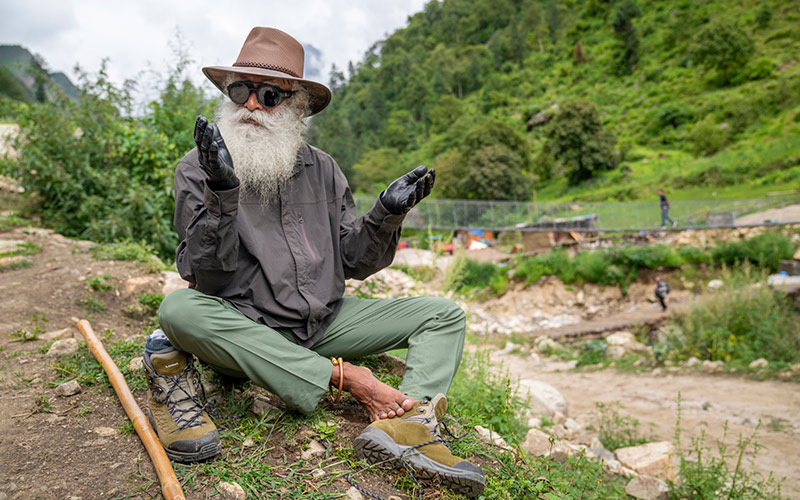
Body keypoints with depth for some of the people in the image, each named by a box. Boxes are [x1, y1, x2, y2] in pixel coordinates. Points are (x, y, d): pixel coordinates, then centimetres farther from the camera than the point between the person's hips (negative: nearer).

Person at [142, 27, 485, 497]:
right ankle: (345, 379, -29)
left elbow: (356, 263, 7)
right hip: (243, 332, -3)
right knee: (179, 310, -34)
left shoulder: (321, 168, 6)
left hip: (324, 324, 4)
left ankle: (405, 424, -33)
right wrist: (223, 195, -26)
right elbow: (207, 279, -13)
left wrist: (386, 216, -11)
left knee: (444, 313, -5)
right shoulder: (199, 168, -4)